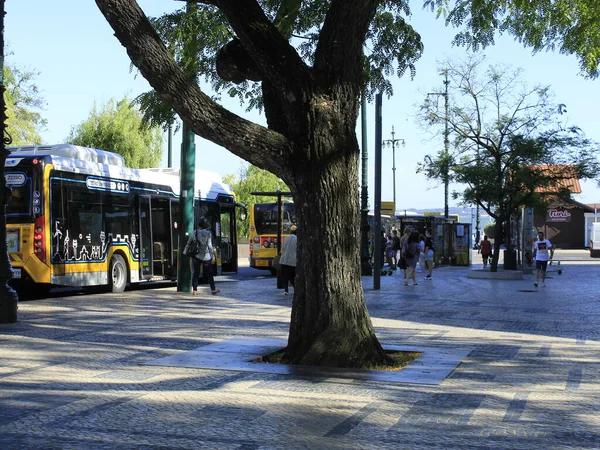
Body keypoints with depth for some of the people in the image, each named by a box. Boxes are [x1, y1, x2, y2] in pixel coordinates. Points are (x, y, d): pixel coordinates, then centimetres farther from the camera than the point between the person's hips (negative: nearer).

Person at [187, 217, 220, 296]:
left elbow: (188, 243, 2)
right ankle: (213, 289, 17)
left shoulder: (195, 233, -1)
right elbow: (210, 245, -11)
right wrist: (213, 255, -7)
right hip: (206, 256, -2)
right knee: (209, 273, 9)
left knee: (195, 273, 6)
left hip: (196, 256, 2)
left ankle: (194, 290, 1)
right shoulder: (208, 234, -8)